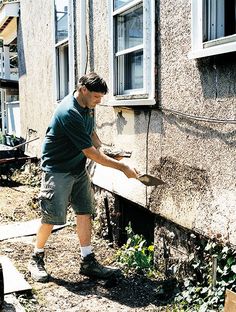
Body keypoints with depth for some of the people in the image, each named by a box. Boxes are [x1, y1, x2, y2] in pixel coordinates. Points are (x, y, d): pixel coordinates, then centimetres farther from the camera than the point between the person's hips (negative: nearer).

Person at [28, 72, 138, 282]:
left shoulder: (88, 107, 0)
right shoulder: (69, 113, -28)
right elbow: (89, 152, -27)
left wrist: (101, 150, -2)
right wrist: (122, 167, -23)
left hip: (79, 168, 8)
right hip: (58, 170, -8)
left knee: (85, 212, 5)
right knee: (52, 217, -3)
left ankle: (88, 261, 13)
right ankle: (36, 259, 18)